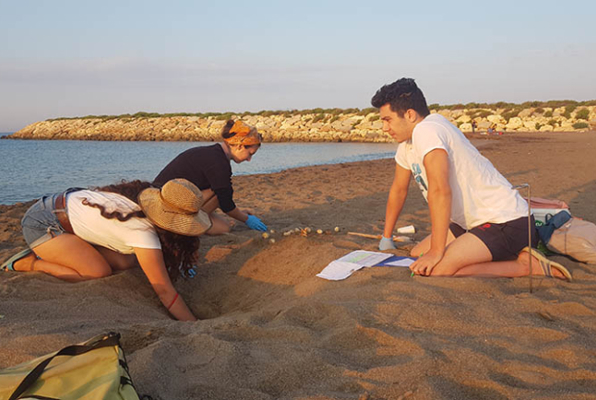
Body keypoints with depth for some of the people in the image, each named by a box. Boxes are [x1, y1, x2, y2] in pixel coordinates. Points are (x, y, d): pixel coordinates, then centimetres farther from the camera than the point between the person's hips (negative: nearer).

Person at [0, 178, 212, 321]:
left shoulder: (148, 194, -10)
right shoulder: (143, 233, -33)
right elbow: (164, 291, -30)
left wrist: (175, 261, 5)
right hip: (41, 224, -8)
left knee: (125, 262, -3)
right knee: (100, 273, -19)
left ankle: (50, 252, 13)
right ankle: (30, 263, -2)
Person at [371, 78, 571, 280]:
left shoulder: (426, 130, -20)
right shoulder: (406, 143, 11)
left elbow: (440, 191, -29)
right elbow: (399, 190, 22)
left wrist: (436, 252, -27)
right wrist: (386, 239, 28)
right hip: (473, 223, 10)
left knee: (435, 271, -24)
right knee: (416, 256, 7)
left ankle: (525, 265, -8)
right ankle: (501, 255, 14)